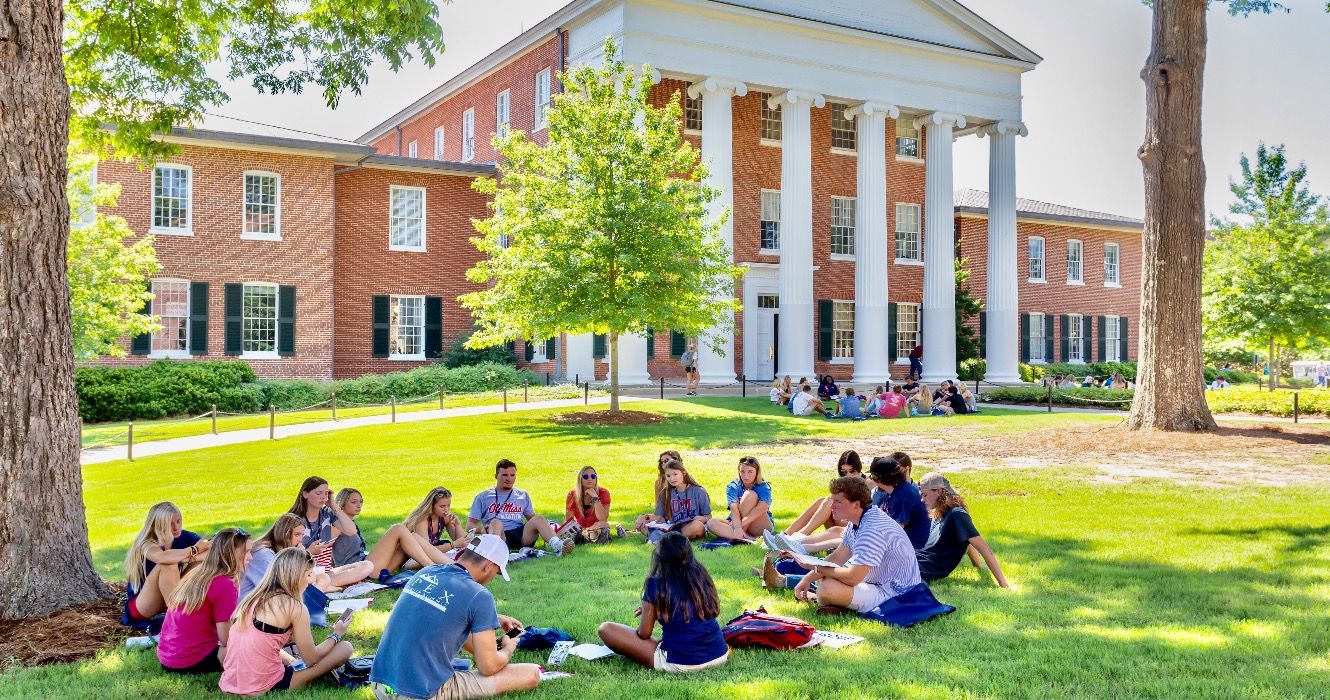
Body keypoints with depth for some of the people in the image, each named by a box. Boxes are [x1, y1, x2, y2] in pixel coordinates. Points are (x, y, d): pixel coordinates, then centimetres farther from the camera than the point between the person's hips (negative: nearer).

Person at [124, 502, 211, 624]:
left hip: (171, 600, 5)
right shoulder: (147, 545, -19)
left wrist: (191, 558, -33)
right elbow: (162, 557, -44)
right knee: (167, 565, -30)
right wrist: (194, 550, -33)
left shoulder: (183, 537, -4)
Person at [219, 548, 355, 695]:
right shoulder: (295, 607, -10)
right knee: (345, 648, 0)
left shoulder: (254, 598, 10)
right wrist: (336, 634, 15)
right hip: (263, 690, -8)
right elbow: (311, 659, 0)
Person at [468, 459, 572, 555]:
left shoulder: (523, 496, 26)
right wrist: (481, 529, -11)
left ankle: (557, 546, -52)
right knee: (495, 523, -34)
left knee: (538, 519, -24)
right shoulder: (483, 497, 17)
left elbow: (532, 518, 27)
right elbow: (470, 524, 14)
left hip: (521, 535, 2)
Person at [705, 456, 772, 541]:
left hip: (761, 527, -2)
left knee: (750, 495, -24)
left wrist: (741, 524, -37)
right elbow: (734, 509, -20)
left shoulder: (764, 487, -8)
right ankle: (745, 538, -41)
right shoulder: (732, 487, -3)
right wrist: (737, 527, -39)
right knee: (711, 523, -24)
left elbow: (762, 508, -28)